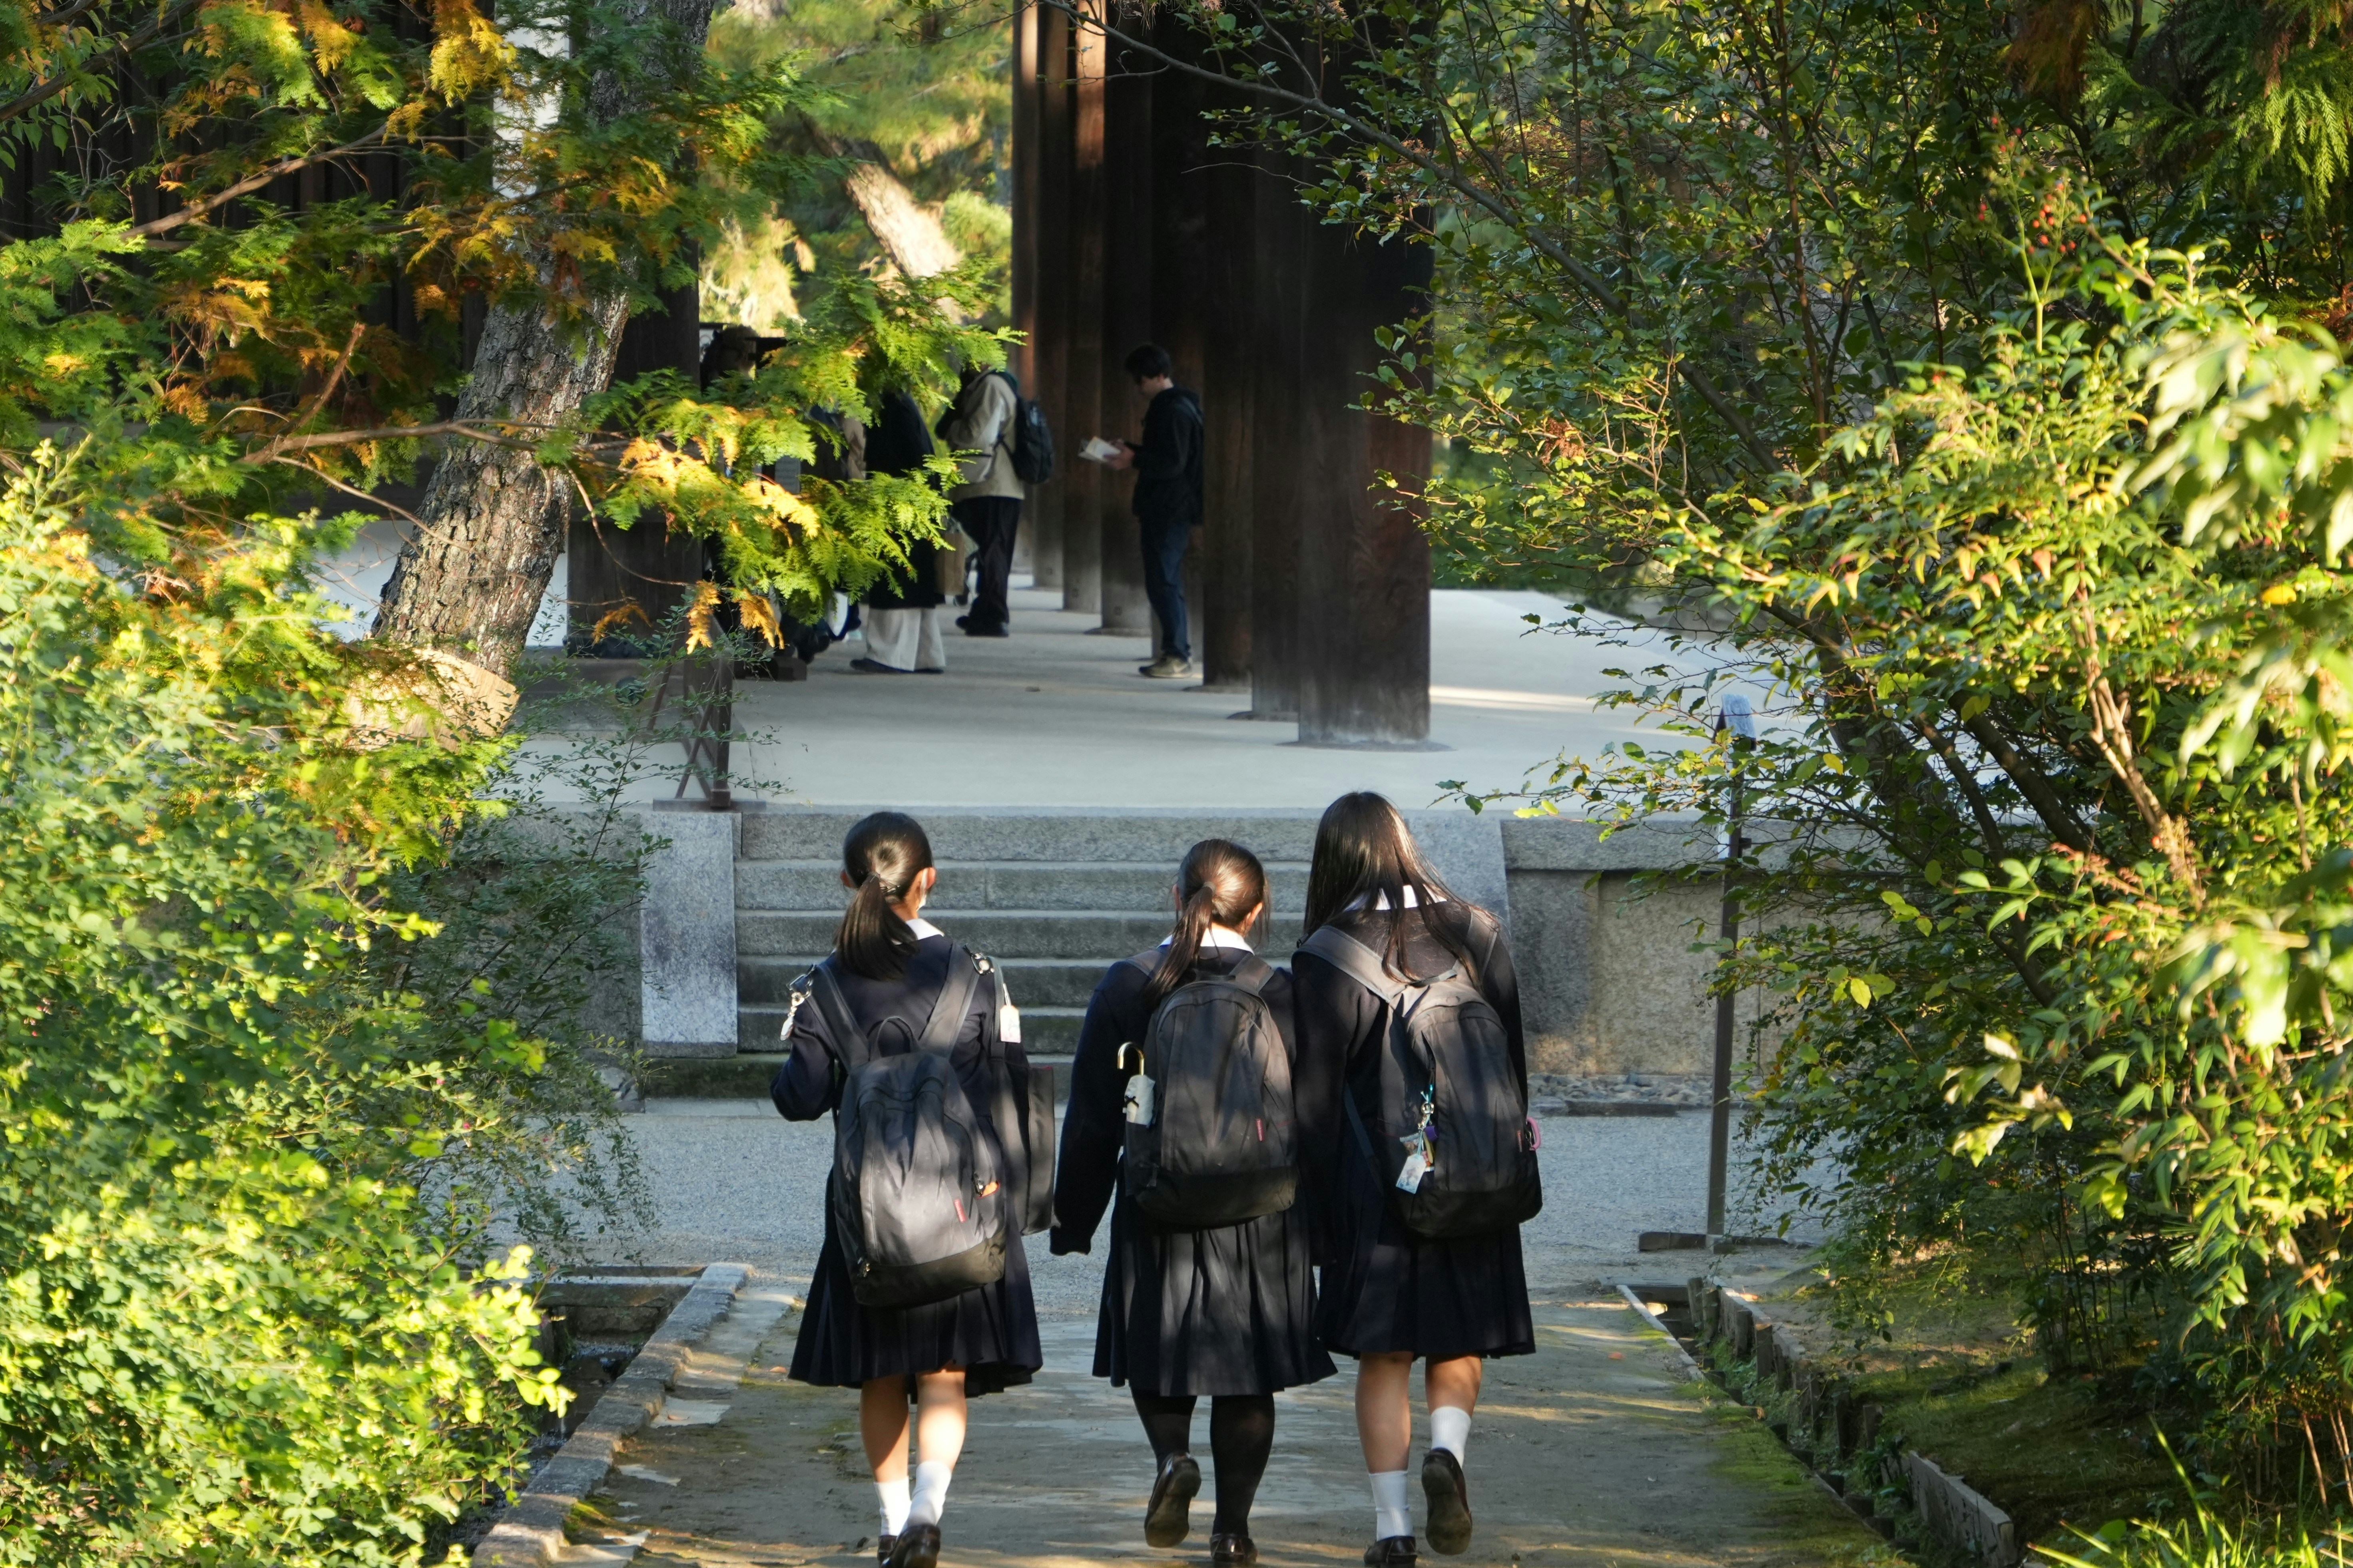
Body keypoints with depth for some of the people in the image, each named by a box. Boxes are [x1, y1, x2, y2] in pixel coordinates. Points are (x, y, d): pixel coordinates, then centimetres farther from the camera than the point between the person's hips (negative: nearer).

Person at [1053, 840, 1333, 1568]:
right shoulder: (1279, 992, -7)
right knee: (1246, 1380, 9)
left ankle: (1171, 1456, -10)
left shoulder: (1128, 987, -4)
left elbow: (1092, 1113, -1)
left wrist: (1073, 1214, 8)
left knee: (1158, 1352, 17)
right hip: (1258, 1210, 0)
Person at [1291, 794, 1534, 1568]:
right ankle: (1447, 1449, -12)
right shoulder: (1477, 933, 0)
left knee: (1383, 1359, 6)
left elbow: (1316, 1094, -7)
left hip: (1374, 1182, -2)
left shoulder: (1326, 958, -9)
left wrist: (1318, 1206, 1)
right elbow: (1515, 1059, 7)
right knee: (1459, 1345, 14)